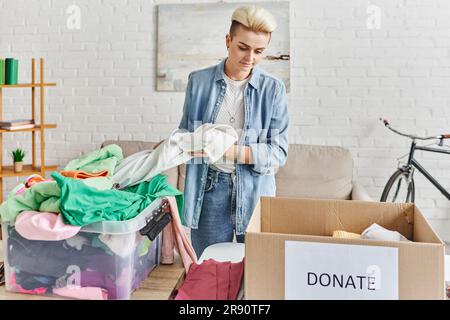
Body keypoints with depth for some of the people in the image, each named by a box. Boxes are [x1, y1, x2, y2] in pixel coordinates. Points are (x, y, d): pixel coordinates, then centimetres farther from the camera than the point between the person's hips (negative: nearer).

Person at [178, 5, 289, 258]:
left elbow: (278, 152, -6)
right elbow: (185, 133, 11)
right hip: (208, 189, 1)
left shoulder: (273, 89, -4)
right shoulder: (199, 81, 1)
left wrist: (231, 151, -19)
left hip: (255, 191, 0)